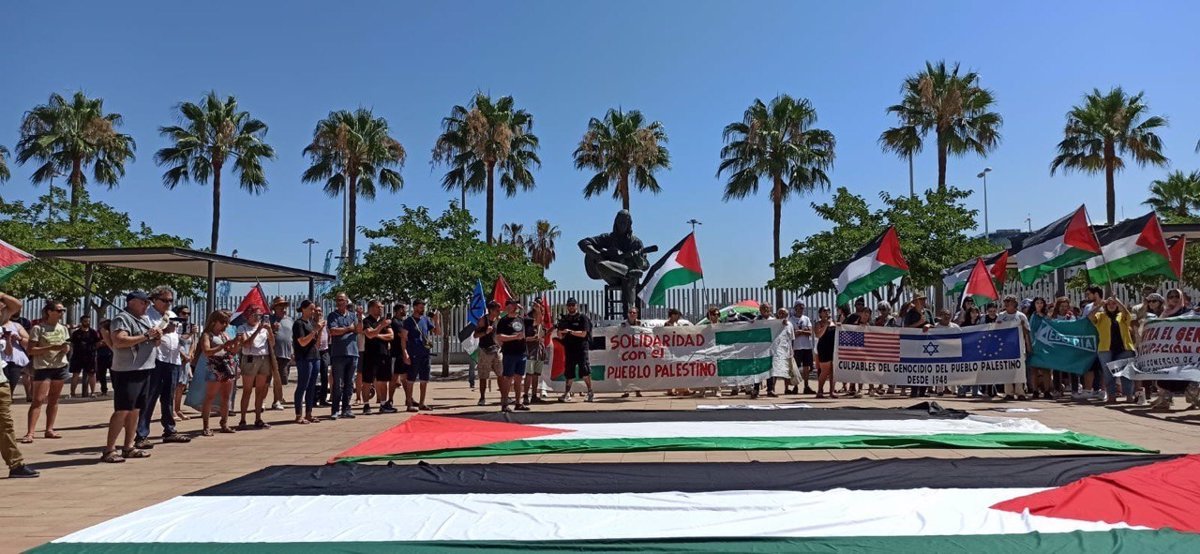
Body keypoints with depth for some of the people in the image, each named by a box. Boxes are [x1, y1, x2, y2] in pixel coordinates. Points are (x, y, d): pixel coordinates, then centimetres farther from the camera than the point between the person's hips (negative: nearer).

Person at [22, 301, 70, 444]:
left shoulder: (63, 328, 9)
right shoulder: (38, 328, -8)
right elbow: (31, 350, -12)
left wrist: (66, 348, -7)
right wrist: (51, 348, -22)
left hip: (60, 366, 5)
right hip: (43, 367, -5)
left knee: (53, 399, 8)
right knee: (38, 400, -10)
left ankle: (49, 430, 14)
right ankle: (29, 433, -11)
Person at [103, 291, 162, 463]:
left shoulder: (146, 319, 19)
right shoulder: (122, 318, -9)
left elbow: (153, 342, 26)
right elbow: (119, 341, -24)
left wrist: (157, 336, 3)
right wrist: (145, 336, -19)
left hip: (144, 371, 9)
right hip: (127, 372, -9)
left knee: (135, 410, 10)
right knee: (122, 410, -10)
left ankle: (128, 447, 16)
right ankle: (109, 450, -6)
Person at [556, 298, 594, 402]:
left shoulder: (583, 318, 1)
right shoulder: (564, 319, 13)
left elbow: (583, 334, -10)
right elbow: (560, 337, 13)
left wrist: (570, 331, -17)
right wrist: (559, 330, -8)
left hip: (581, 348, -4)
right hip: (569, 348, 4)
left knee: (584, 370, -12)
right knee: (569, 372, 6)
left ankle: (590, 392, -5)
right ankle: (567, 394, 11)